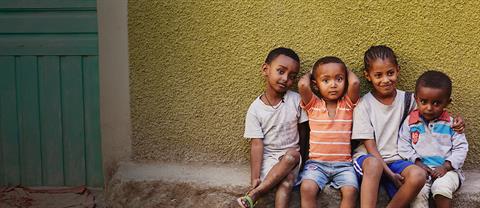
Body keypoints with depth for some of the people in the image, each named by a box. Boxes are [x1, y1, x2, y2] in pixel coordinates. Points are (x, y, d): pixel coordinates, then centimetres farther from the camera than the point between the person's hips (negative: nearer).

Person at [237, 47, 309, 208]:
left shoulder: (296, 100, -4)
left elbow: (303, 131, 7)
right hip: (267, 157, -2)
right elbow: (257, 144, -11)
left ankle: (254, 194, -28)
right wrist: (255, 178, -19)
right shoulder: (256, 109, -8)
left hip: (291, 155, 2)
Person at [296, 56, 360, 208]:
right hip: (316, 163, 0)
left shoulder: (348, 103, 4)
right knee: (307, 188, -28)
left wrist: (346, 71, 7)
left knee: (350, 191, -27)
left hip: (343, 164, 0)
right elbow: (303, 85, -16)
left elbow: (355, 82, -15)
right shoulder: (313, 104, 3)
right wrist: (310, 74, 6)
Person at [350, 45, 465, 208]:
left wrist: (454, 121, 0)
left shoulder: (406, 100, 6)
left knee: (418, 175, -31)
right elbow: (369, 145, -7)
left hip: (395, 159, 3)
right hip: (368, 157, -3)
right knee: (374, 164, -40)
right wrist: (390, 174, -17)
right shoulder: (364, 104, -4)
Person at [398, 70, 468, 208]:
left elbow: (461, 148, 3)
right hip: (420, 168, 0)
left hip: (446, 169, 0)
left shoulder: (450, 123, 3)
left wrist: (446, 166, -10)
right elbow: (404, 146, 6)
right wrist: (417, 163, -8)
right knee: (418, 191, -28)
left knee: (442, 188, -31)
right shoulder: (410, 122, 4)